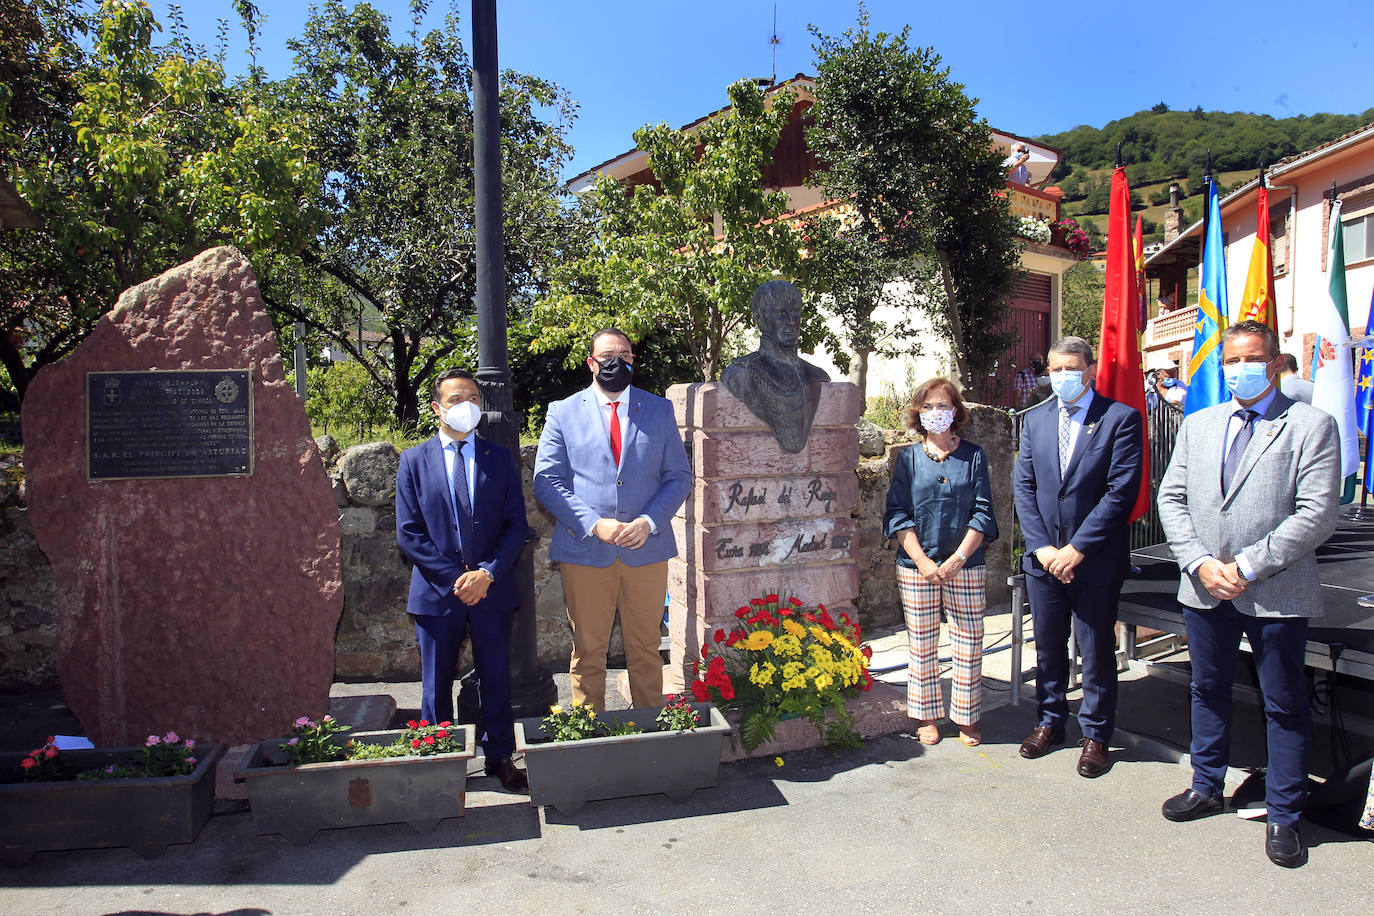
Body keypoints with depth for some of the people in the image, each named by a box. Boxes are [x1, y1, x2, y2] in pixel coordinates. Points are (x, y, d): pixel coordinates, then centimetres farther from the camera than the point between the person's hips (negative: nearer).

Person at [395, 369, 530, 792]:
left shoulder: (500, 458, 6)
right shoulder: (414, 461, 3)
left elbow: (516, 525, 1)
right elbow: (408, 533, -3)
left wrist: (487, 573, -13)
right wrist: (454, 577, -12)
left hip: (492, 589, 1)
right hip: (436, 592, -1)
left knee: (496, 678, 11)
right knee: (436, 685, 9)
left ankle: (500, 757, 26)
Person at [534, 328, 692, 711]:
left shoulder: (659, 410, 8)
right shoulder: (563, 412, 5)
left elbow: (679, 476, 7)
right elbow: (547, 481, -1)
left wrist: (648, 522, -10)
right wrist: (594, 524, -13)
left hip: (647, 549, 1)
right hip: (585, 551, -1)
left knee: (646, 650, 11)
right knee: (587, 652, 7)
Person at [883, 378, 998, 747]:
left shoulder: (973, 456, 4)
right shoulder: (909, 458, 5)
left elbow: (983, 513, 0)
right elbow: (898, 514, 0)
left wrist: (957, 559, -11)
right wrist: (923, 562, -11)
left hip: (966, 565, 0)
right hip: (916, 567, 0)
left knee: (969, 643, 3)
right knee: (921, 644, 7)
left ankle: (966, 717, 19)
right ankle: (926, 716, 21)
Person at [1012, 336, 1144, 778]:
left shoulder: (1121, 418, -7)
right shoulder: (1035, 419, 8)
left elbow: (1121, 490, -13)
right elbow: (1023, 486, 5)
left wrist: (1077, 548, -15)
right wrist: (1042, 546, -7)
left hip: (1095, 559, -4)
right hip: (1043, 556, 4)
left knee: (1097, 650, 7)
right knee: (1047, 646, 15)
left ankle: (1095, 735, 23)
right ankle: (1050, 721, 32)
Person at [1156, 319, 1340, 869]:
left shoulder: (1311, 425, -6)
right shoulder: (1197, 425, 10)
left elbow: (1317, 515, -14)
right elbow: (1171, 499, 6)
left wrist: (1247, 566, -17)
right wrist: (1201, 562, -8)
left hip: (1276, 592, -4)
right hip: (1204, 590, 5)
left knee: (1285, 706, 8)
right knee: (1208, 690, 18)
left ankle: (1283, 817, 24)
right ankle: (1207, 788, 36)